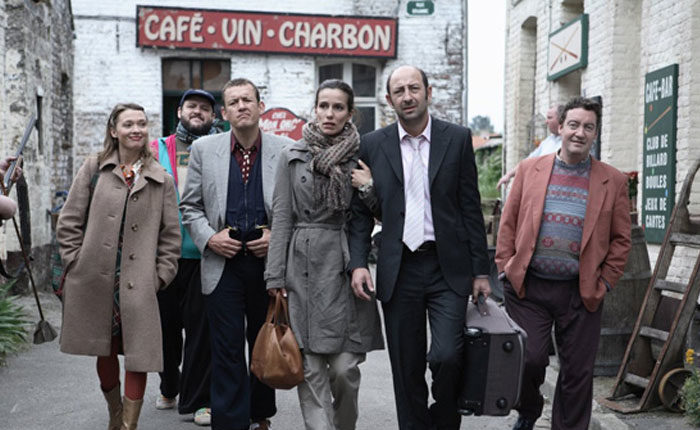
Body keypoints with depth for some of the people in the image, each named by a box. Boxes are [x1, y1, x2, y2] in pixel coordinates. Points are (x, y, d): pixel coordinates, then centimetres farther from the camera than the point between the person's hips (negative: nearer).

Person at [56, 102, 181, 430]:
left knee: (138, 355, -2)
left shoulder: (160, 179, 5)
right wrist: (77, 264, 0)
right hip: (94, 281, 1)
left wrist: (159, 277, 0)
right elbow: (69, 222, 6)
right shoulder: (94, 167, 5)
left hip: (138, 285, -1)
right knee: (105, 351, 13)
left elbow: (171, 235, 6)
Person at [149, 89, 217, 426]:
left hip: (204, 256, -2)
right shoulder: (157, 150, 8)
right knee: (166, 323, 14)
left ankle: (198, 398, 14)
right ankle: (169, 387, 34)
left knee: (200, 326, 2)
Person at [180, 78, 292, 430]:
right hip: (222, 263, 0)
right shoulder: (204, 149, 4)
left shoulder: (284, 150, 0)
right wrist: (209, 237, -7)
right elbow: (190, 206, 8)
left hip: (269, 260, 1)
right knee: (227, 350, 0)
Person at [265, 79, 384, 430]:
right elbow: (281, 217, 5)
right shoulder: (293, 156, 7)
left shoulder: (362, 156, 7)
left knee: (345, 367, -1)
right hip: (304, 267, 0)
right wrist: (275, 276, 0)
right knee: (310, 367, 0)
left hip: (346, 266, 0)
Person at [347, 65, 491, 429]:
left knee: (446, 356, -10)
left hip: (448, 268, -1)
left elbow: (470, 208, 3)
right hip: (398, 272, 1)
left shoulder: (457, 139, 2)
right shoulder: (372, 145, 5)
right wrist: (358, 263, -6)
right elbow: (360, 212, 7)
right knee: (406, 369, 8)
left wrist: (480, 270, 1)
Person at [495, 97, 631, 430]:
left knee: (577, 372, 6)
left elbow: (620, 239, 7)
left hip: (581, 293, 1)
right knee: (528, 359, -2)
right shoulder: (529, 169, 6)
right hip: (527, 287, 0)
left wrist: (604, 283, -1)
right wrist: (506, 269, 0)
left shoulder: (613, 181, 5)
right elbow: (508, 224, 7)